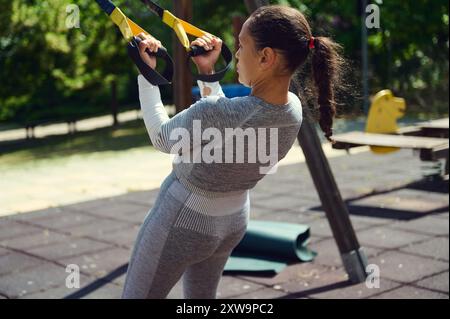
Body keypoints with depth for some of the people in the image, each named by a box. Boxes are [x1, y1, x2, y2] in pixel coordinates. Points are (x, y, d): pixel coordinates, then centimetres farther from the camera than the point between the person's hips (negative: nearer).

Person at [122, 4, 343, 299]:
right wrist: (207, 74, 2)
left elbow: (162, 139, -13)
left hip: (184, 219, -7)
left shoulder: (214, 113, -35)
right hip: (235, 221, 7)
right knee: (202, 297, 26)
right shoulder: (294, 109, -11)